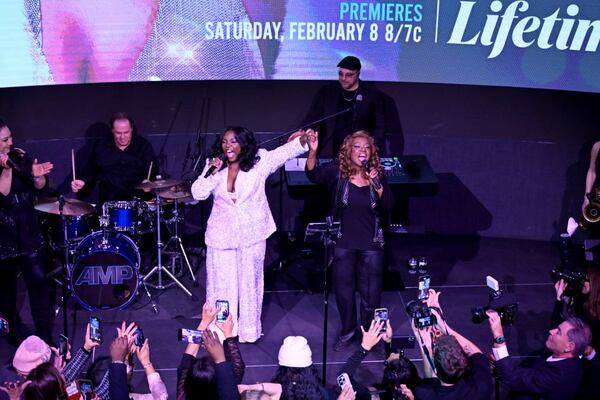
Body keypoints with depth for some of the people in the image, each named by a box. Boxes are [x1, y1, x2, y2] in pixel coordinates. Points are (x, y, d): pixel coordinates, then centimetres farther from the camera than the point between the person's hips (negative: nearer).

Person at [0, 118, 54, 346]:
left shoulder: (19, 157, -2)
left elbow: (39, 189, 4)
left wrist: (37, 176, -17)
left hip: (28, 231, 2)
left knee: (38, 280, -4)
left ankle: (45, 337, 5)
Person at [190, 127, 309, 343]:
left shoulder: (259, 161, -8)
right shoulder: (215, 165, -1)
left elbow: (284, 153, -23)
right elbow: (198, 194, -7)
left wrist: (300, 140, -41)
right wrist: (212, 173, -19)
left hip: (251, 234, -1)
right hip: (221, 234, 2)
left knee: (249, 282, 10)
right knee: (221, 284, 8)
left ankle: (249, 331, 24)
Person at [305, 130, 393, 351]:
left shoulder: (377, 175, -3)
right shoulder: (337, 171, -8)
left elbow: (388, 205, -10)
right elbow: (314, 174, -25)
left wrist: (378, 185, -28)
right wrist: (313, 151, -42)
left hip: (371, 245, 1)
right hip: (343, 243, 0)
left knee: (370, 293, 8)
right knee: (344, 290, 14)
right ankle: (347, 331, 36)